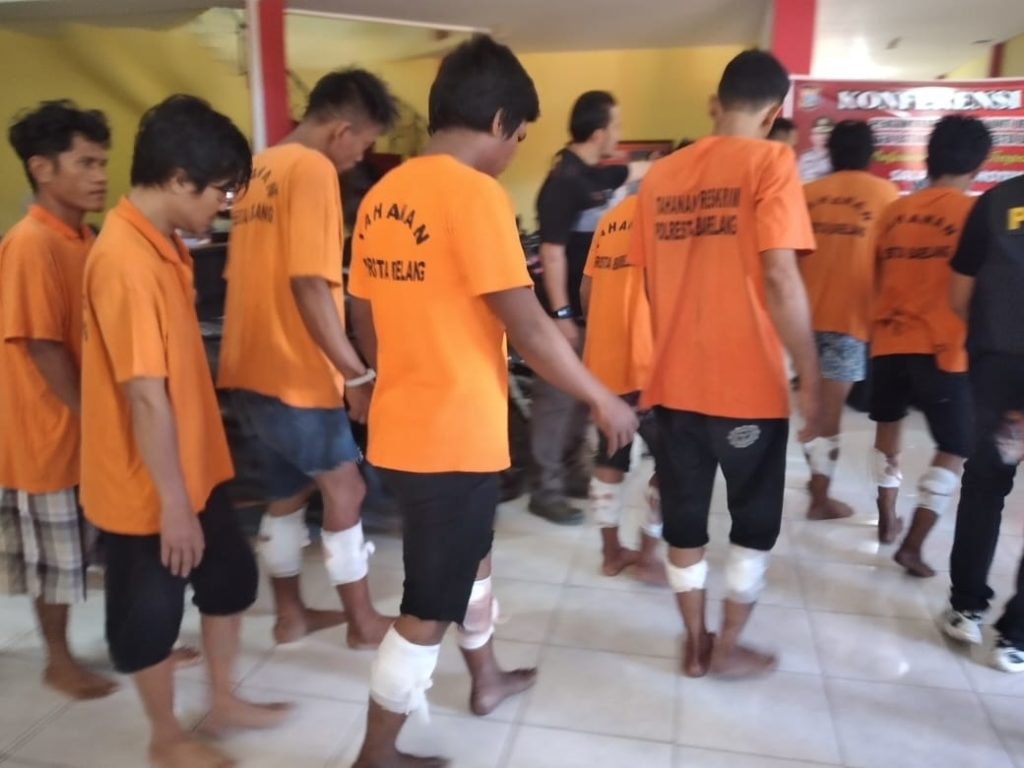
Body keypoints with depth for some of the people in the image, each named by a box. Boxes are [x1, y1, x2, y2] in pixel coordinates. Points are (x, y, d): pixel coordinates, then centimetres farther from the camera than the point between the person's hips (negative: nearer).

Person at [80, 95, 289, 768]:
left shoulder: (163, 244, 5)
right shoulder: (126, 260, -25)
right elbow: (144, 394, -25)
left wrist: (191, 481, 18)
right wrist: (172, 501, -20)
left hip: (196, 463, 9)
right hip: (148, 485, -9)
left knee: (230, 578, 21)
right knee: (151, 613, 12)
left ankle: (224, 701, 41)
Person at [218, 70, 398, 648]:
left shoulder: (261, 170, 14)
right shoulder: (314, 169, -14)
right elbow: (309, 284, -23)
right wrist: (358, 373, -18)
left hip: (251, 367, 9)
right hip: (295, 373, -9)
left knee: (288, 493, 18)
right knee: (345, 489, 5)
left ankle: (291, 613, 30)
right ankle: (364, 620, 17)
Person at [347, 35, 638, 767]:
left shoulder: (383, 196, 8)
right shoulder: (474, 192, -17)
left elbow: (366, 324, 13)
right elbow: (529, 328, -18)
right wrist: (605, 401, -5)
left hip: (405, 424, 9)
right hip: (456, 434, -9)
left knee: (470, 554, 28)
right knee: (432, 603, 7)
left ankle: (487, 677, 49)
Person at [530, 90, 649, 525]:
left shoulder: (599, 176, 11)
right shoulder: (563, 182, -16)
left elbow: (641, 171, 31)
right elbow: (552, 253, -20)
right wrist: (560, 315, -22)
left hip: (595, 307, 9)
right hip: (569, 311, -9)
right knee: (556, 399, -3)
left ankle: (574, 473, 29)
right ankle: (545, 491, 6)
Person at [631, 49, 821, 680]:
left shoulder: (660, 175, 8)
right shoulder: (770, 161, -7)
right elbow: (780, 278, -16)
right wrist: (811, 376, -10)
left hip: (674, 379, 4)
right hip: (748, 380, -4)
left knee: (684, 518, 16)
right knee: (755, 521, 15)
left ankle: (696, 644, 28)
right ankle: (729, 648, 25)